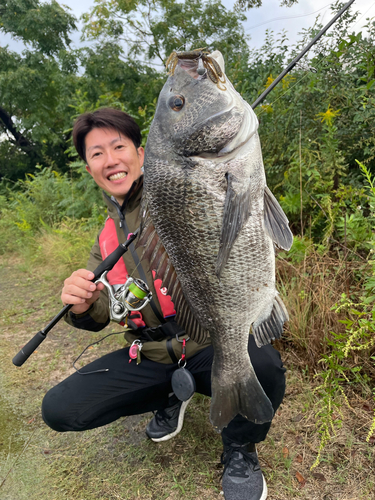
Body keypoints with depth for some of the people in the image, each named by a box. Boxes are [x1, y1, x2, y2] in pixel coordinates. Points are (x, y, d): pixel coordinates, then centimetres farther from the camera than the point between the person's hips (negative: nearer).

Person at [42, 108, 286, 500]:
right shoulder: (106, 236, 12)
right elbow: (100, 316, 10)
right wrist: (82, 307, -15)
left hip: (211, 342, -4)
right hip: (150, 357, 5)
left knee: (262, 366, -35)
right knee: (58, 409, -7)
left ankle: (239, 451, 2)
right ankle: (170, 396, 18)